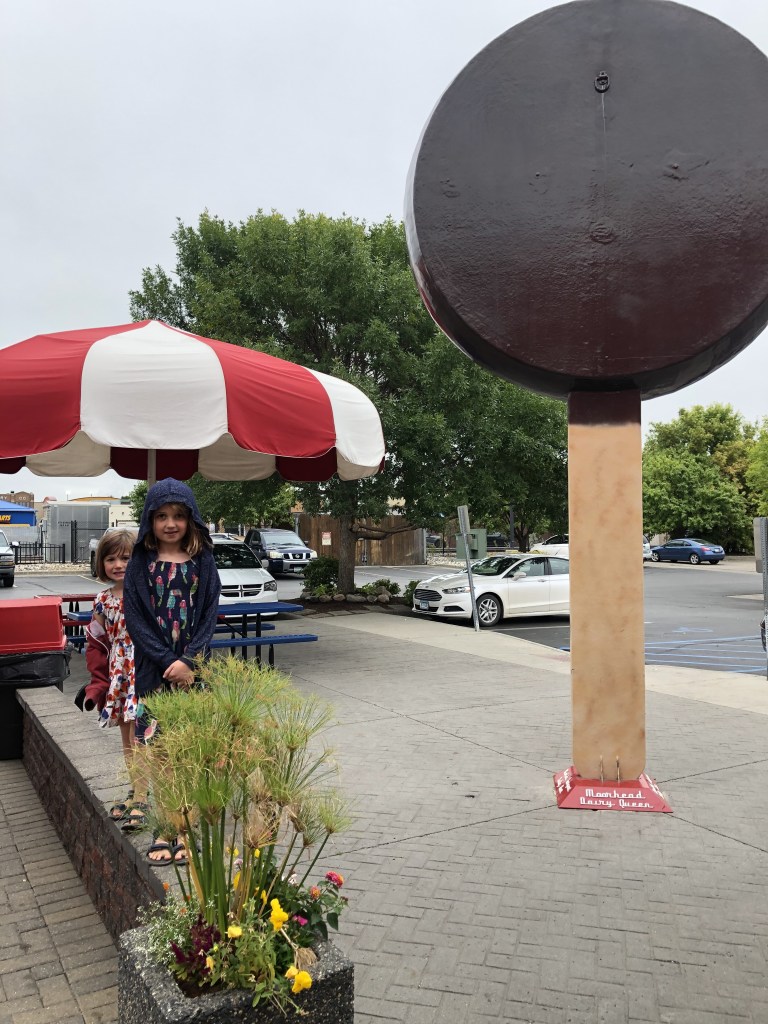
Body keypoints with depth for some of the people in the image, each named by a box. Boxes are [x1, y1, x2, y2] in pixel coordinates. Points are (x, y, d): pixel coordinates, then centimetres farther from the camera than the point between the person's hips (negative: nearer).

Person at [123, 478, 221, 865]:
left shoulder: (202, 562, 2)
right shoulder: (141, 563, 1)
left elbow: (209, 614, -1)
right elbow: (134, 618, -4)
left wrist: (188, 661, -14)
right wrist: (168, 661, -13)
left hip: (193, 668, 0)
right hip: (153, 670, 0)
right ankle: (163, 829, 15)